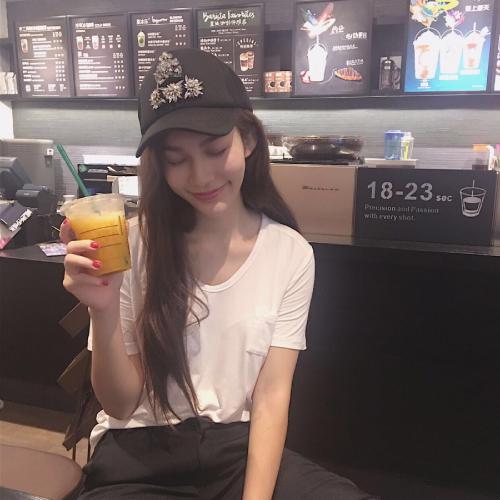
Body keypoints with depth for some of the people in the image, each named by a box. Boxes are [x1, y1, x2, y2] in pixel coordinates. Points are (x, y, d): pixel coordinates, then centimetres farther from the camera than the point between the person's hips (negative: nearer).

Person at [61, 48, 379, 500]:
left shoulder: (291, 252, -6)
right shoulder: (132, 244, -10)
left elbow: (272, 395, -6)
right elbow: (120, 404, -7)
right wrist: (104, 312, -24)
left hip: (239, 448, 1)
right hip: (139, 453, 0)